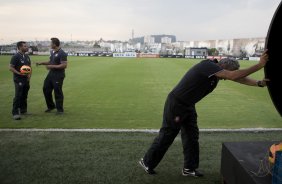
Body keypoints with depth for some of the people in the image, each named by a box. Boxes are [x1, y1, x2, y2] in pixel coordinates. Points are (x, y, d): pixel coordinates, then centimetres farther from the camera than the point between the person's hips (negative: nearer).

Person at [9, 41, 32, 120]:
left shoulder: (27, 56, 11)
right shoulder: (16, 57, -11)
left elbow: (30, 66, 19)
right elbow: (11, 68, -12)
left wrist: (29, 74, 3)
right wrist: (19, 73, -24)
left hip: (26, 79, 7)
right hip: (19, 80, -7)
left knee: (24, 96, 14)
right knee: (18, 96, -9)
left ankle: (23, 111, 26)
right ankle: (15, 113, -5)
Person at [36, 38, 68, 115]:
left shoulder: (62, 53, -17)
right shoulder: (52, 52, 12)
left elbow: (64, 65, -22)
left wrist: (52, 66, -21)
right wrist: (41, 63, 13)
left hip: (58, 76, -9)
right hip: (51, 74, 9)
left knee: (58, 92, -2)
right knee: (46, 89, 12)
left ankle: (60, 110, 13)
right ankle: (51, 106, 29)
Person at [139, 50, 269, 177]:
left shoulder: (217, 72, 3)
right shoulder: (208, 66, -24)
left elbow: (238, 78, 2)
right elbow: (234, 76, -32)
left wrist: (259, 83, -11)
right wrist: (260, 65, -29)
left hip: (188, 106, 9)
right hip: (176, 104, -9)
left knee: (191, 136, 9)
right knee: (166, 135, 1)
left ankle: (189, 168, 20)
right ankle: (147, 162, 18)